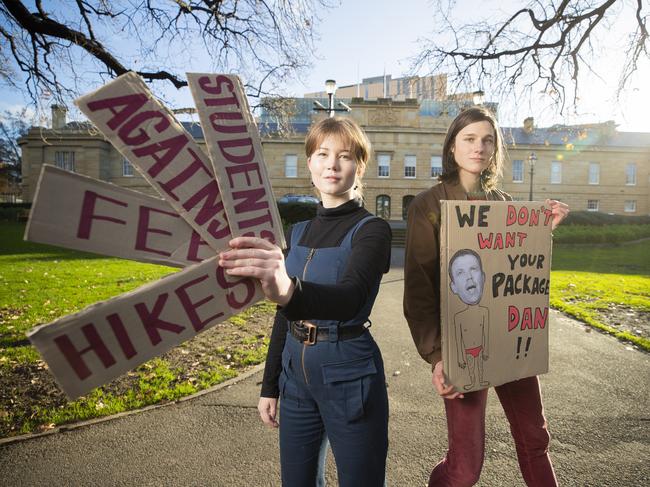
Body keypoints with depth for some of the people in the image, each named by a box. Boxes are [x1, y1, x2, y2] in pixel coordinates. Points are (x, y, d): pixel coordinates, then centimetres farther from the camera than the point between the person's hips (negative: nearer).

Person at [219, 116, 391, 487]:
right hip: (296, 374, 6)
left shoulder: (372, 229, -12)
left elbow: (349, 299, -32)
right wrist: (269, 385, 13)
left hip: (349, 376, -5)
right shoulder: (299, 232, 6)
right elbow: (285, 315, 11)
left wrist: (289, 291, -52)